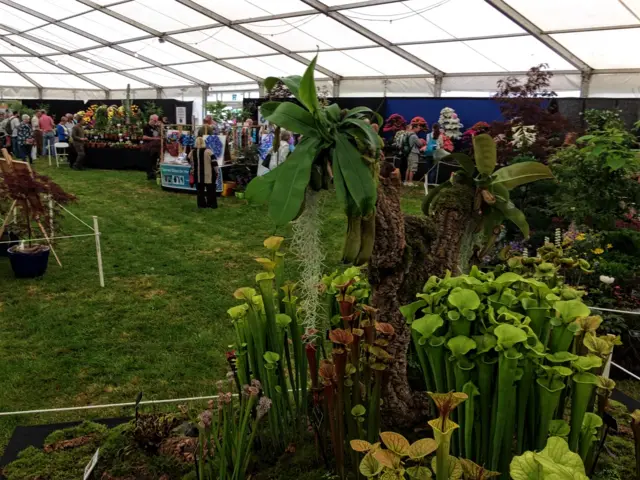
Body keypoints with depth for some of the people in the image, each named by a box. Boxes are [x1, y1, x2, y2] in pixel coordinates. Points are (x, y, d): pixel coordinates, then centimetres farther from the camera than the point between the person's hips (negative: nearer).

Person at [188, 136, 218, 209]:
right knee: (210, 190, 5)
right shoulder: (208, 152, -11)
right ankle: (212, 204, 5)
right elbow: (214, 163, -10)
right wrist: (216, 172, -2)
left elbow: (190, 163, 14)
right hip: (208, 176, -4)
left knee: (200, 190, 12)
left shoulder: (192, 153, 2)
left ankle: (201, 204, 13)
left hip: (198, 176, 4)